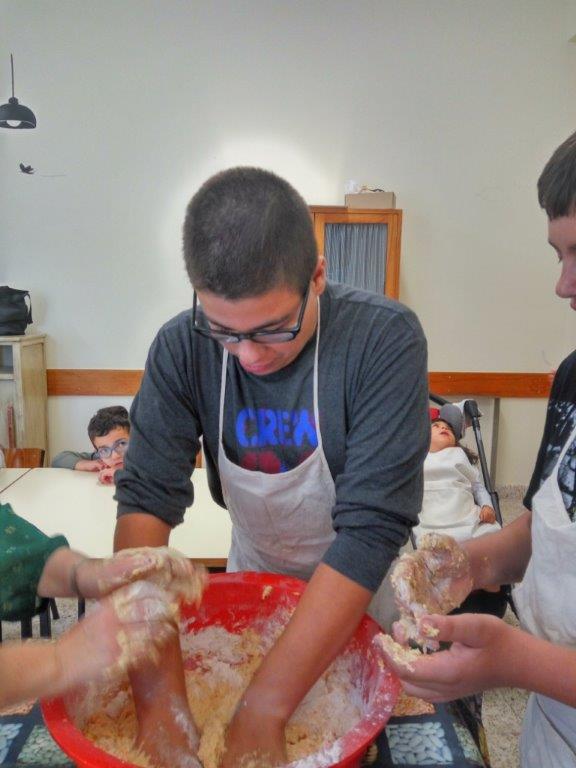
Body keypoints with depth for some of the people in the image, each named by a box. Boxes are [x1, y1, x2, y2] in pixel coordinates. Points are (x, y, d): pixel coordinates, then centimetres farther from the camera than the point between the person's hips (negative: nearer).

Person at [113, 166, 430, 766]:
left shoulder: (385, 337, -30)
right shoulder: (182, 347, -20)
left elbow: (372, 527, -34)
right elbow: (146, 501, -24)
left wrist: (263, 711, -35)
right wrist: (158, 693, -33)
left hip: (360, 588, -1)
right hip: (252, 571, 2)